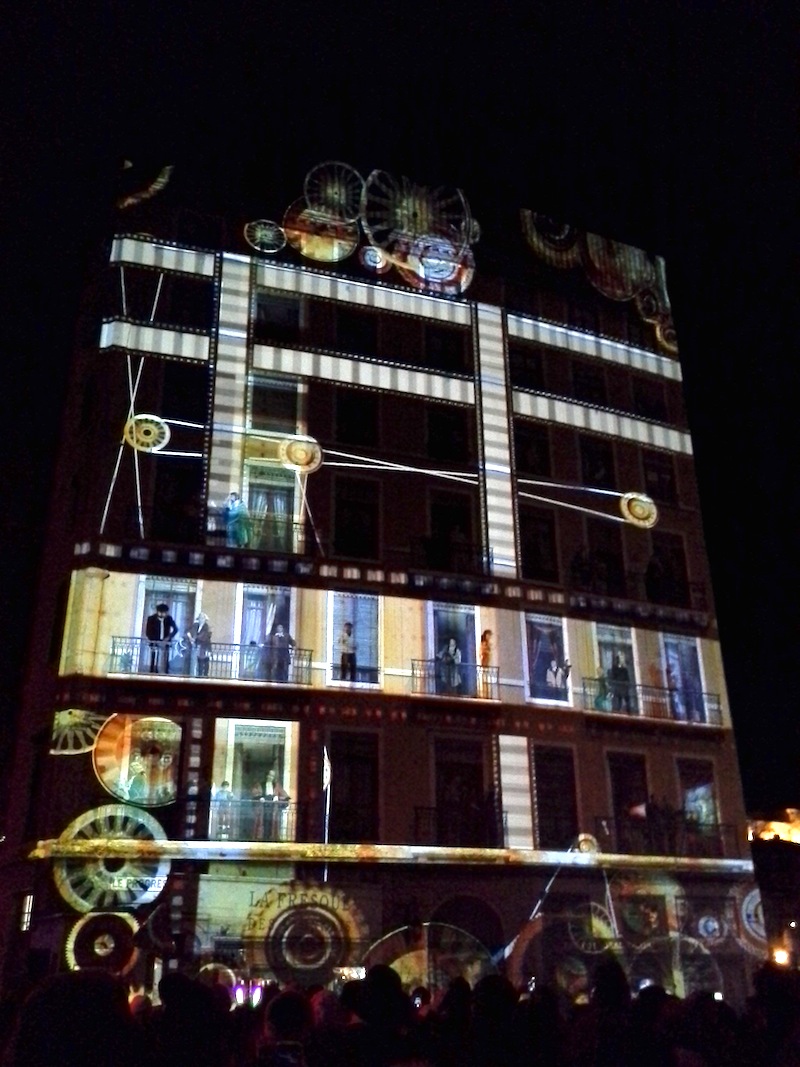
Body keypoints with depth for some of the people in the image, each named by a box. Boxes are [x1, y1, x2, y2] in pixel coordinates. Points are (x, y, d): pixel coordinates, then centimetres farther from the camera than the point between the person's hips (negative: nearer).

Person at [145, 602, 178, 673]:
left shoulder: (169, 619, -1)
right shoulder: (151, 619, -5)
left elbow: (175, 629, 6)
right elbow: (148, 632, -2)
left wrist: (169, 637, -7)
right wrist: (154, 640, -11)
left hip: (165, 643, 1)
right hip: (155, 643, -1)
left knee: (165, 663, -2)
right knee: (154, 662, -6)